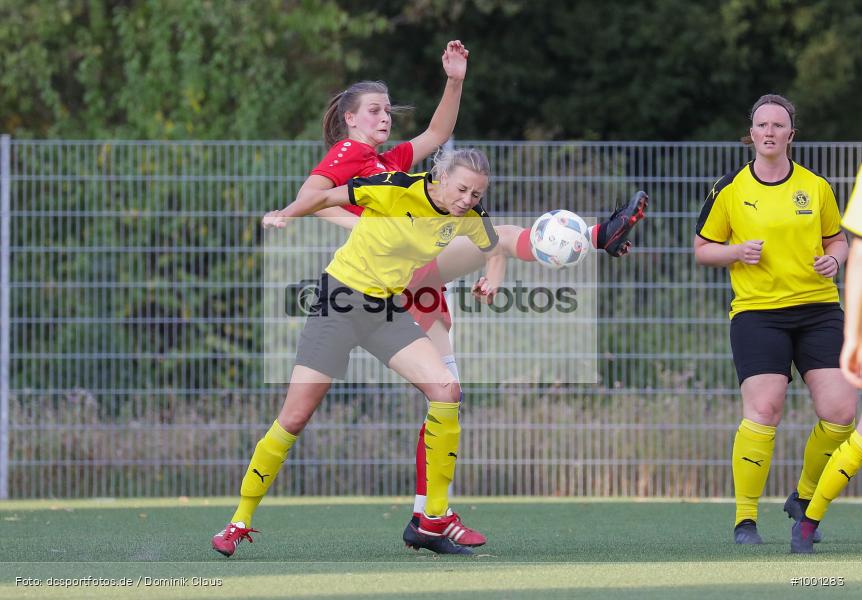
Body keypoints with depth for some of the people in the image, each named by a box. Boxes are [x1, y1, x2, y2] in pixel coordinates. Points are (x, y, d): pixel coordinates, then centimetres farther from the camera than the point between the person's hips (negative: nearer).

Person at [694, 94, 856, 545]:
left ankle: (803, 499, 18)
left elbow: (837, 240, 19)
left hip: (818, 309, 2)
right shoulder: (730, 190, 2)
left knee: (840, 413, -8)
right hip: (757, 313, -2)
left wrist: (833, 259, -4)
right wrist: (738, 252, -9)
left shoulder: (816, 187, 7)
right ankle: (745, 519, -5)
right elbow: (702, 249, 10)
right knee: (763, 411, -17)